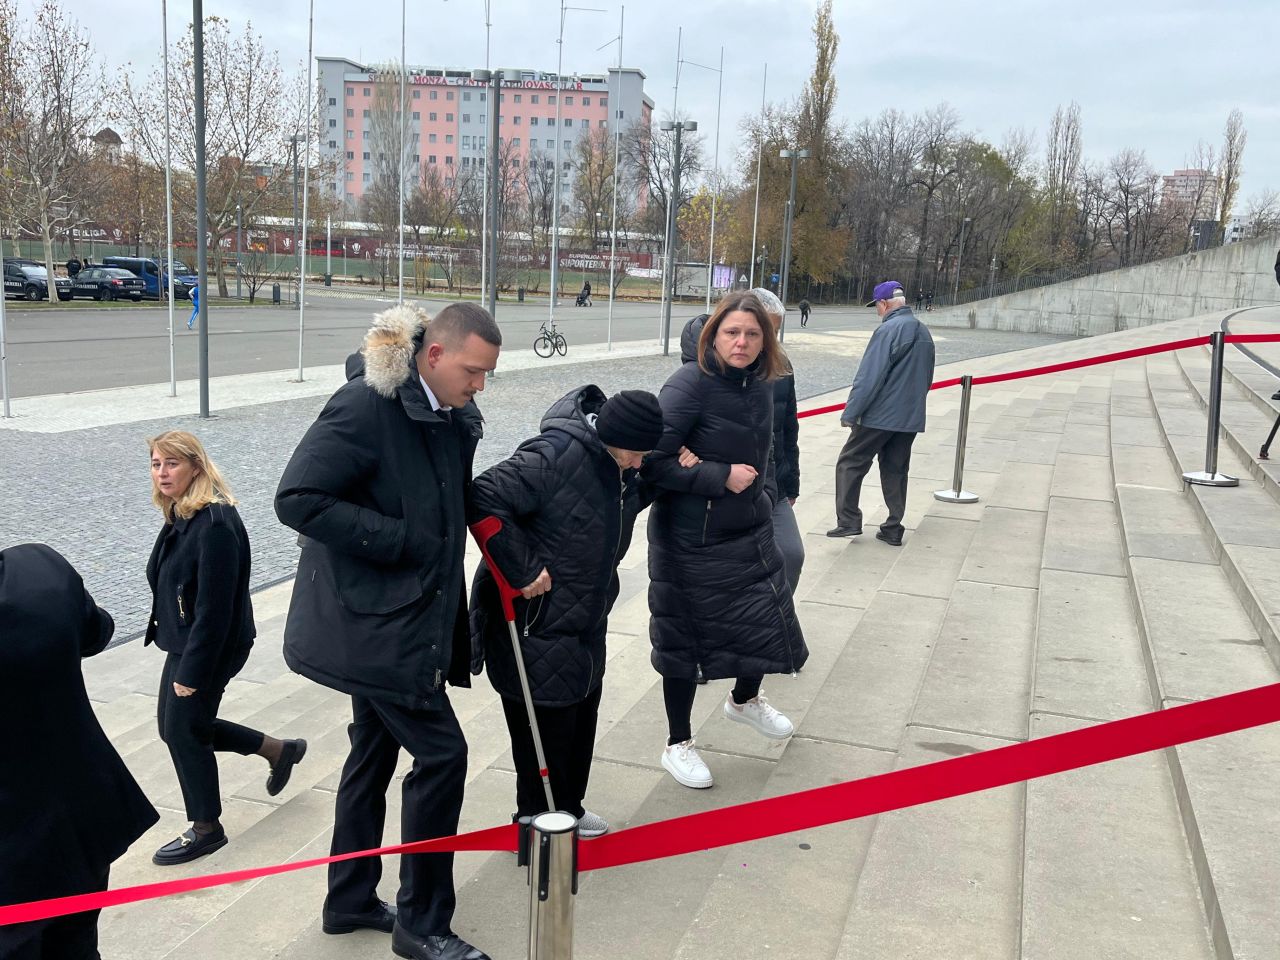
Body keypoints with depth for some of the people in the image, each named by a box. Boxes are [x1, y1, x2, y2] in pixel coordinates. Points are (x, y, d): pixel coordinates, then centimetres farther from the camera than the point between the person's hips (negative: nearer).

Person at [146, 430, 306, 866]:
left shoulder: (215, 524, -24)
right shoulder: (180, 516, 6)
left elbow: (214, 608, -25)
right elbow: (170, 587, 12)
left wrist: (191, 671, -23)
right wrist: (182, 661, 15)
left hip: (211, 647, -10)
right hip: (183, 642, 10)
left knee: (183, 729, 1)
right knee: (174, 723, 17)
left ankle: (206, 829, 22)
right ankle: (278, 750, 32)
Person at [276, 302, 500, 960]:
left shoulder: (451, 414, 6)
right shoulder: (366, 405, -20)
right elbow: (298, 498, -24)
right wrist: (397, 540, -23)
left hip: (398, 619, 9)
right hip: (373, 623, -9)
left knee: (375, 752, 18)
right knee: (441, 753, -5)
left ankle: (351, 901, 35)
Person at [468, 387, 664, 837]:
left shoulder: (618, 465, 2)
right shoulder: (555, 457, -26)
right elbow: (484, 499, -30)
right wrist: (522, 568, -28)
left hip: (585, 623, 9)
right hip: (536, 625, -9)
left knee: (581, 720, 20)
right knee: (544, 730, 3)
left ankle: (568, 810, 39)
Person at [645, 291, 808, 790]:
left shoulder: (759, 385, 2)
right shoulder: (690, 385, -20)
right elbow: (653, 462, -25)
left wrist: (761, 497, 11)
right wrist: (721, 477, -23)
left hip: (750, 533, 7)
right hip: (691, 542, -7)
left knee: (769, 622, 16)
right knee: (684, 638, 7)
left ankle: (745, 699, 49)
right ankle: (678, 745, 27)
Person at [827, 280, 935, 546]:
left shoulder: (888, 330, -15)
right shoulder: (924, 332, 11)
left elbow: (869, 377, -18)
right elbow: (927, 379, 20)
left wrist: (850, 413, -13)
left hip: (880, 416, -7)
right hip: (911, 419, 8)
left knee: (850, 464, 4)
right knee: (895, 471, 14)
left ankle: (848, 520, -1)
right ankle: (893, 529, 14)